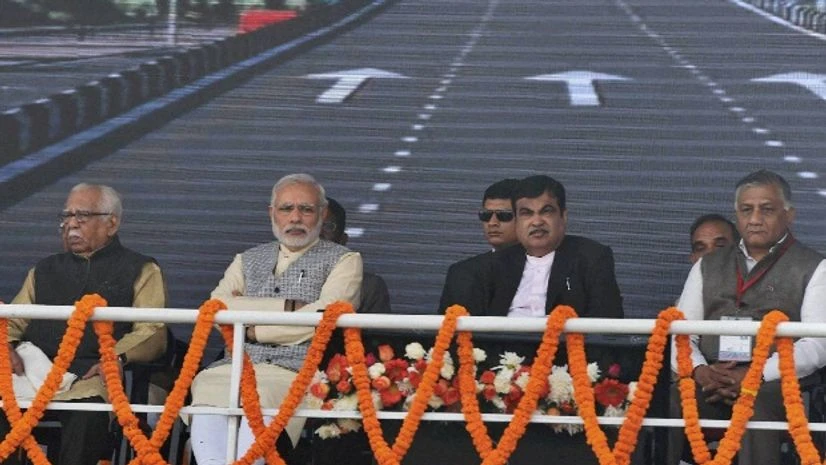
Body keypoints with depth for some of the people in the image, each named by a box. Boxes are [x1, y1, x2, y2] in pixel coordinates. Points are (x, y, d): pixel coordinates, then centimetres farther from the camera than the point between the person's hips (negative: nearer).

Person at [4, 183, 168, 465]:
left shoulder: (141, 270, 18)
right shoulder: (45, 270, 33)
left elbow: (153, 333, 4)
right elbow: (13, 322, 24)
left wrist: (118, 357, -17)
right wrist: (7, 347, -1)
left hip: (93, 375, -3)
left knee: (88, 414, -39)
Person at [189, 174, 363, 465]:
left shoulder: (343, 261, 14)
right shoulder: (248, 261, 26)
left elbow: (323, 318, -5)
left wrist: (252, 329, 1)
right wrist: (287, 307, -2)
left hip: (301, 372, -3)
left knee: (261, 399, -37)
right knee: (206, 387, -32)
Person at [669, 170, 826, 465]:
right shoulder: (708, 268, 25)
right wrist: (699, 371, -8)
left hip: (775, 383, -3)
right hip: (710, 382, 3)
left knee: (757, 405, -39)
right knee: (674, 401, -32)